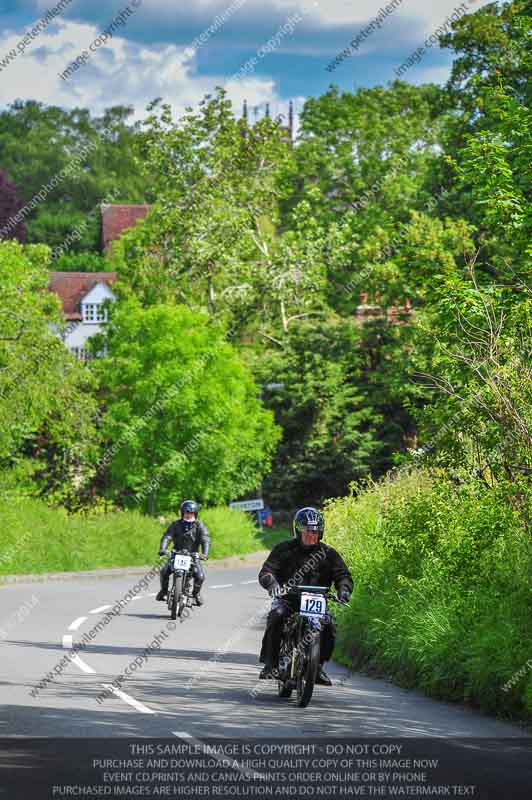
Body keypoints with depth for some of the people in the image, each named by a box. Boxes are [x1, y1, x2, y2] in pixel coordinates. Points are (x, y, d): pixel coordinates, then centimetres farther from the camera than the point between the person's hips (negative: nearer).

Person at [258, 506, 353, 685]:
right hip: (287, 599, -1)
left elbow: (343, 575, -1)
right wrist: (272, 584, -32)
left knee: (329, 626, -25)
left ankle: (318, 666, -6)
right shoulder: (284, 549, 0)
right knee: (276, 617, -32)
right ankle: (270, 664, -21)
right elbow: (266, 572, -9)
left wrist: (343, 589, -25)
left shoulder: (328, 553, 6)